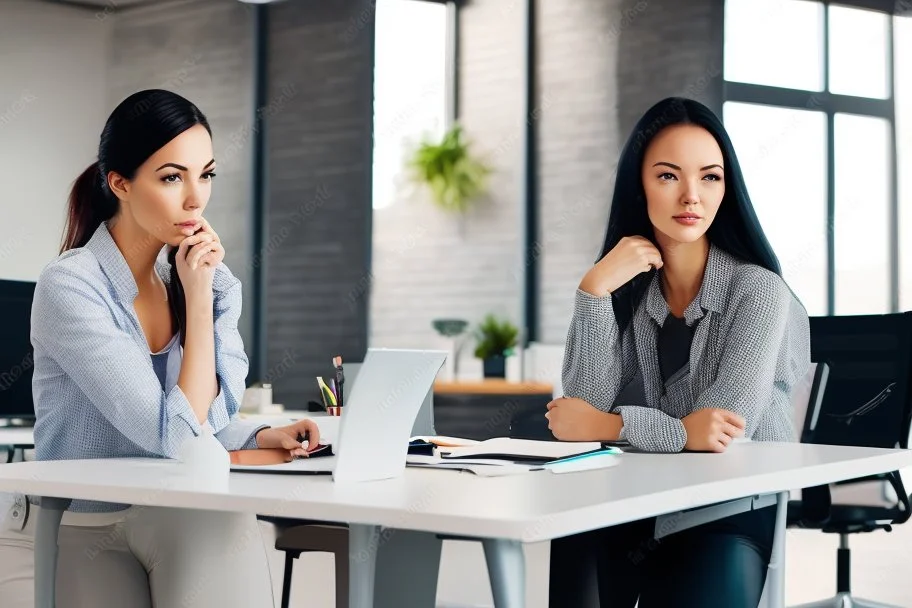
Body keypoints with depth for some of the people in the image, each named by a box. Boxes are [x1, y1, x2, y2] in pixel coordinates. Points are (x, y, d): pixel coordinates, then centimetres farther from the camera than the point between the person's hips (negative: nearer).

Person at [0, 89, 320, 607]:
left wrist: (265, 437, -14)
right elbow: (173, 434, -19)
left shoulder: (214, 280, 1)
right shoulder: (70, 287, -16)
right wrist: (197, 298, -17)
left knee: (224, 521, -23)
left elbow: (207, 424, 4)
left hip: (177, 519, 4)